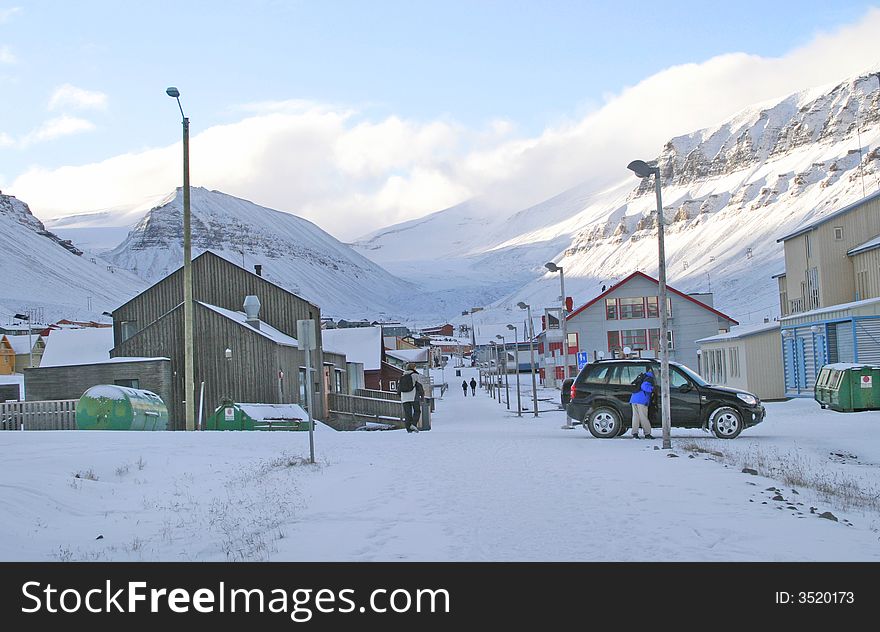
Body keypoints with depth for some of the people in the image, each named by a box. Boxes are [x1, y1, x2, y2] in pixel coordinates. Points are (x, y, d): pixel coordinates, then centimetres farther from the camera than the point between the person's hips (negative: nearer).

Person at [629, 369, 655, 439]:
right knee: (643, 417, -4)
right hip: (641, 400, -7)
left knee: (635, 416, 5)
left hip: (633, 399, 7)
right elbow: (644, 387, -17)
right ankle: (647, 434, 2)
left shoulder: (641, 377, 24)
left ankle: (634, 433, -2)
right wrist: (652, 388, -5)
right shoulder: (649, 379, -1)